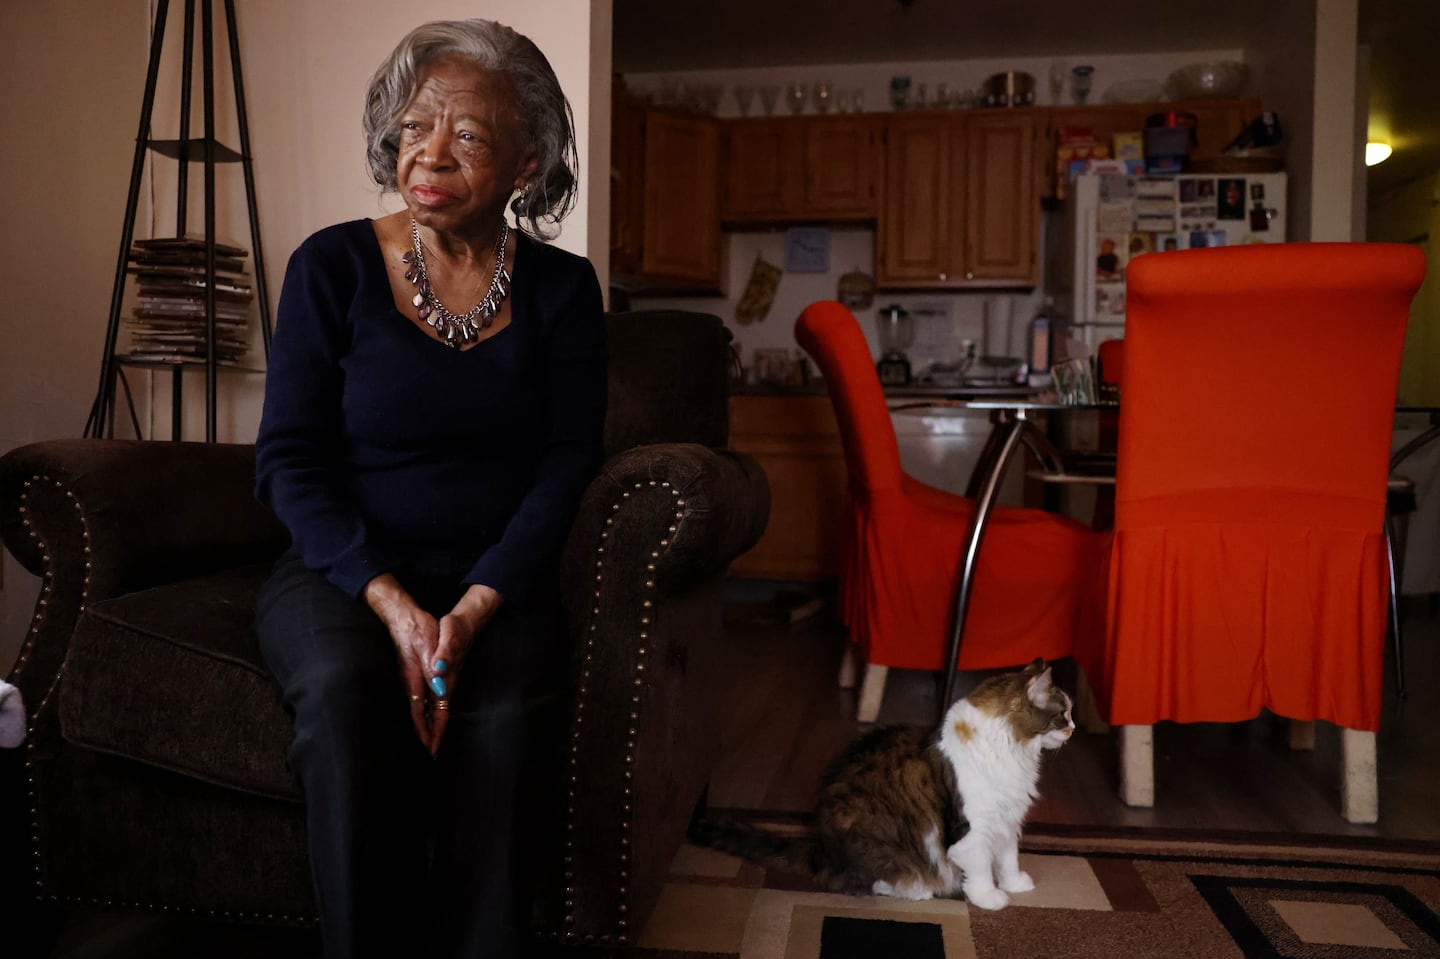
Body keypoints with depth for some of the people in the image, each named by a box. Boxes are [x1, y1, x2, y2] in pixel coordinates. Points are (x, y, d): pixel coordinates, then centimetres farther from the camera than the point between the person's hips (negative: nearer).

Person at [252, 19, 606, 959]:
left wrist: (476, 607, -19)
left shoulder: (562, 289, 4)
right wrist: (392, 603, -18)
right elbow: (291, 460, -3)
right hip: (345, 567, 0)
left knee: (507, 710, -30)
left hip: (500, 574, 0)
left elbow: (566, 467, -4)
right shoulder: (332, 267, 1)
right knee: (344, 689, -31)